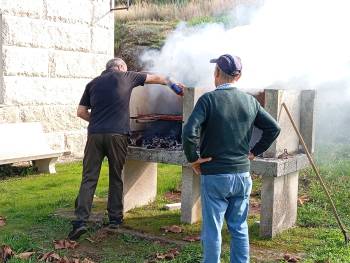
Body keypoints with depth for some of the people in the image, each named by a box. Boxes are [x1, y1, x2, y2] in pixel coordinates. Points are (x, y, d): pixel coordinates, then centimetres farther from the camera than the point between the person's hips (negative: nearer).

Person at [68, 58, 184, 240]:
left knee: (89, 178, 1)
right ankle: (115, 218, 17)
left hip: (95, 134, 2)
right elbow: (155, 78, 21)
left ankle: (81, 220, -8)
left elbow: (81, 112, 12)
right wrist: (173, 85, 35)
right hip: (117, 135, -2)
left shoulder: (93, 83, 16)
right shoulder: (125, 77, 10)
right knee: (116, 177, 12)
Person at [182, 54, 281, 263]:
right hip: (243, 174, 5)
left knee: (212, 230, 6)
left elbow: (189, 132, -23)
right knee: (240, 228, 16)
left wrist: (193, 159, -9)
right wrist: (254, 152, 11)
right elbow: (274, 128, 7)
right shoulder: (250, 101, 3)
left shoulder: (209, 99, -12)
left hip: (214, 176, -4)